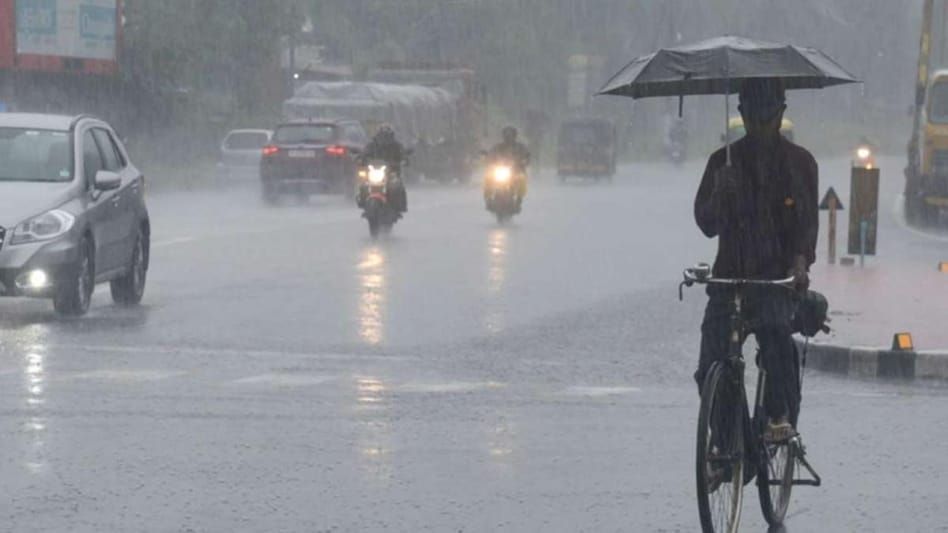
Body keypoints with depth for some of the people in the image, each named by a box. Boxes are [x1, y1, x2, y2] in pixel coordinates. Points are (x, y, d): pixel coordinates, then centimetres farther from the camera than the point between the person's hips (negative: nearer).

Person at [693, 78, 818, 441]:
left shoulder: (799, 163, 9)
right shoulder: (724, 161, 10)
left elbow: (808, 221, 2)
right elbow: (708, 224, 5)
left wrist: (800, 261, -17)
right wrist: (720, 192, -16)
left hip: (778, 276, -2)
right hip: (730, 274, 2)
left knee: (775, 329, -33)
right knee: (710, 367, -9)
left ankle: (782, 416, -24)